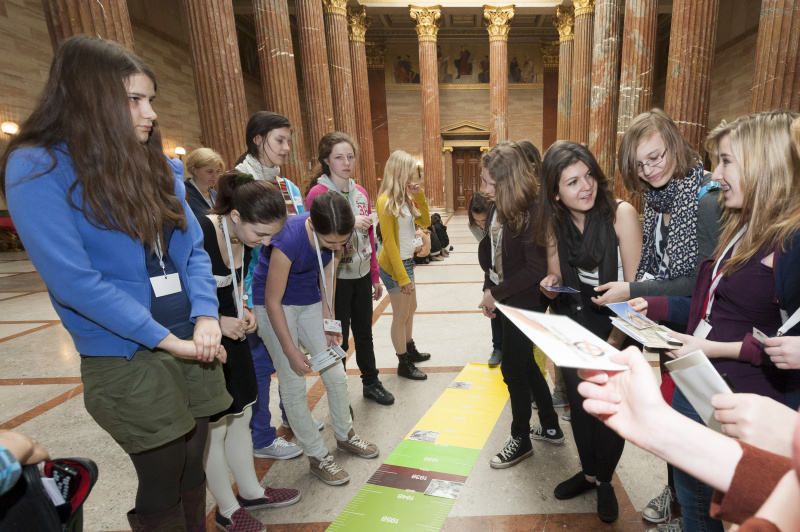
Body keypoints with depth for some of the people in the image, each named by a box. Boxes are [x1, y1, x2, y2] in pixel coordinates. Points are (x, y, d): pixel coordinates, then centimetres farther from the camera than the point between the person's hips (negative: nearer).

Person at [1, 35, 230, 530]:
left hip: (193, 345, 5)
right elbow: (74, 280, -17)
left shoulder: (160, 167, 8)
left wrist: (206, 318, -11)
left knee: (193, 469, 19)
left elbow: (194, 250, 5)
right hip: (126, 358, -5)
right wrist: (168, 339, -17)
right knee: (162, 487, 10)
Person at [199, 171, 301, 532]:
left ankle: (251, 492, 39)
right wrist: (215, 322, -26)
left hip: (231, 336, 7)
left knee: (240, 417, 18)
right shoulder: (197, 234, -27)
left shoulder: (244, 239, -3)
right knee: (214, 427, 9)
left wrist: (243, 310, -3)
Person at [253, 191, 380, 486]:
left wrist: (329, 323, -3)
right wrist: (291, 351, -19)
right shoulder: (289, 239, -33)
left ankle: (345, 435, 33)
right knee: (293, 383, -2)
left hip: (309, 300, 5)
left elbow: (327, 277, 0)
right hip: (275, 304, -5)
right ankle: (318, 456, 18)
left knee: (336, 374, 8)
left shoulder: (336, 236, -16)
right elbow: (273, 302, -24)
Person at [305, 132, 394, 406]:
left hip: (362, 275, 6)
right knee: (339, 339, 8)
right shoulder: (318, 193, -12)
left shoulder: (360, 192, 6)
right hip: (336, 278, -5)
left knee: (364, 332, 19)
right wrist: (349, 224, -24)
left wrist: (375, 276, 13)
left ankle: (371, 382, 39)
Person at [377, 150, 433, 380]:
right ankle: (404, 364, 20)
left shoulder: (404, 197, 8)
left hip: (407, 261, 9)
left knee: (411, 309, 22)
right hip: (395, 265, -9)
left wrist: (420, 197, -1)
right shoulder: (387, 201, -18)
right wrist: (402, 276, -19)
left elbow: (425, 222, 12)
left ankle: (410, 351, 42)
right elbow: (388, 242, -20)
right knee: (401, 316, 3)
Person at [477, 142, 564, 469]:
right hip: (506, 300, 8)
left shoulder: (534, 213, -21)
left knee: (513, 368, 5)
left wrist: (497, 294, -16)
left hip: (526, 303, -8)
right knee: (524, 363, 19)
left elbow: (536, 269, -21)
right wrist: (488, 289, -2)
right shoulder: (497, 209, 3)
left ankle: (521, 440, 28)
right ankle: (550, 427, 41)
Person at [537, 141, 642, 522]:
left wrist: (614, 341, -18)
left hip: (615, 325, -4)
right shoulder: (555, 223, -4)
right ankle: (589, 471, 42)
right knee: (579, 403, 17)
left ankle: (604, 479, 39)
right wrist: (551, 286, -16)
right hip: (573, 326, 4)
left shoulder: (621, 213, -17)